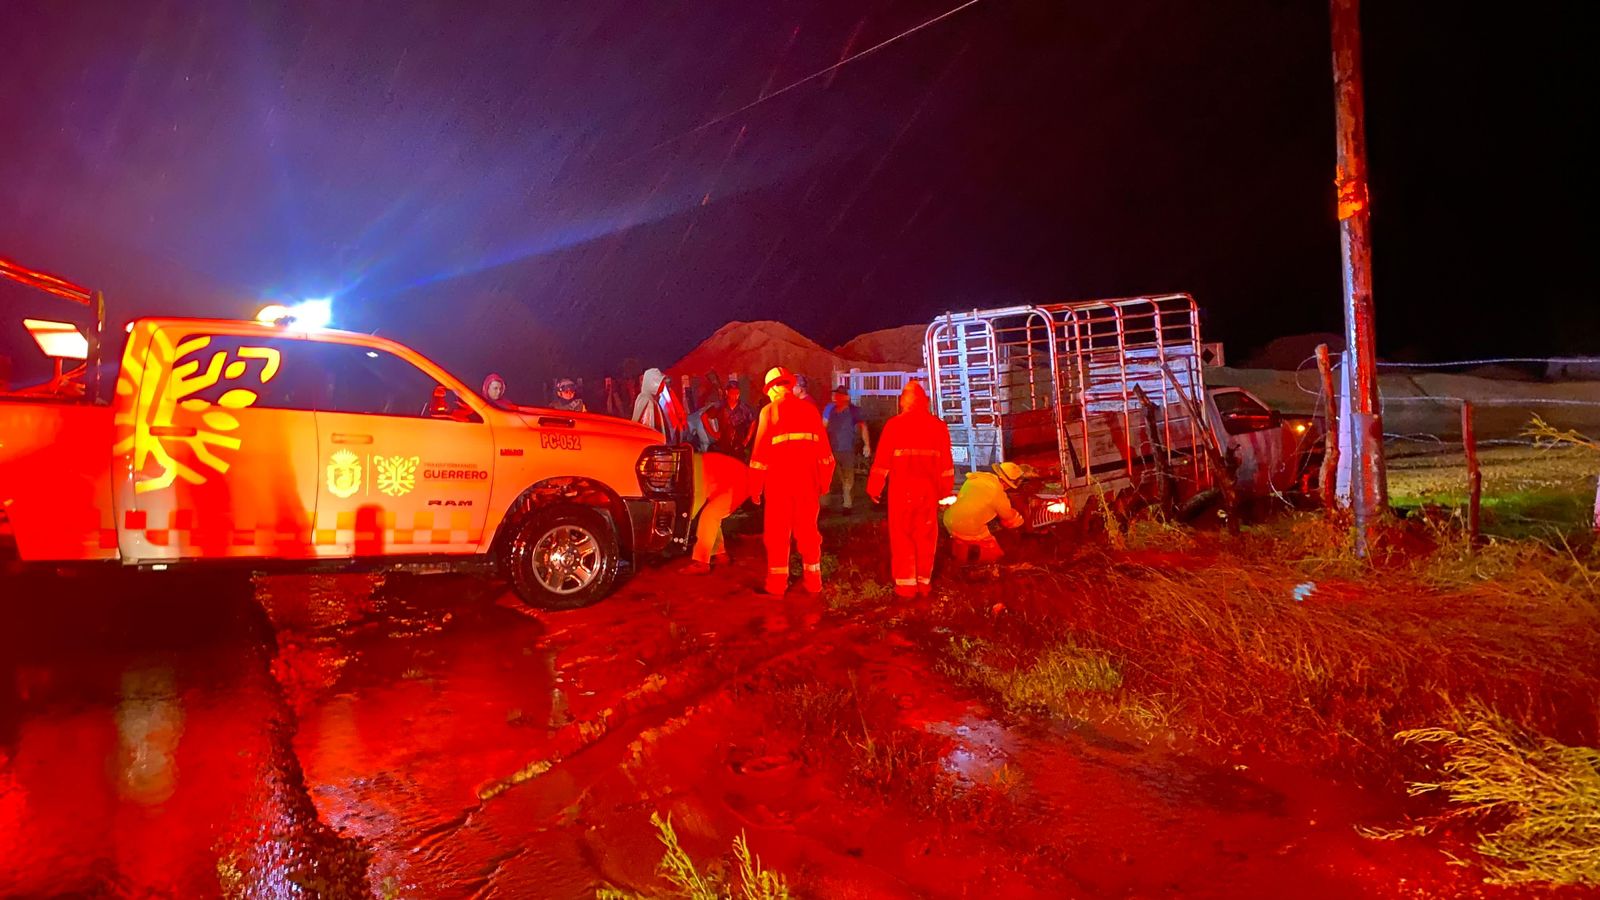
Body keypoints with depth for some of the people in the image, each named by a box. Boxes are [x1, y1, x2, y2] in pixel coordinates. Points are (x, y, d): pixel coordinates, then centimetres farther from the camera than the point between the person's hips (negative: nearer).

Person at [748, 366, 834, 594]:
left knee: (777, 529, 6)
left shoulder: (769, 410, 0)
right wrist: (825, 480, 14)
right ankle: (813, 580, 13)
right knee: (807, 527, 12)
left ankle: (778, 581, 6)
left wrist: (755, 485, 0)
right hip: (807, 475, 3)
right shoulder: (810, 409, 10)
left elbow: (761, 449, -4)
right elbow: (823, 447, 9)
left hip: (779, 475, -3)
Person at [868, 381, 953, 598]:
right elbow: (945, 462, 5)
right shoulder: (938, 425, 4)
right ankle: (924, 581, 15)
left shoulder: (895, 424, -4)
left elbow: (882, 460, -5)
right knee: (926, 535, 11)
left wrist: (874, 488, 1)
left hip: (902, 488, -2)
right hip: (929, 488, 3)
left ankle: (906, 583, 4)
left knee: (902, 535, 5)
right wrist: (945, 491, 11)